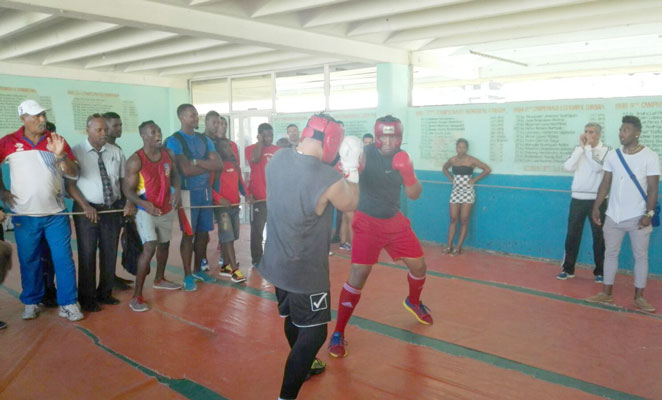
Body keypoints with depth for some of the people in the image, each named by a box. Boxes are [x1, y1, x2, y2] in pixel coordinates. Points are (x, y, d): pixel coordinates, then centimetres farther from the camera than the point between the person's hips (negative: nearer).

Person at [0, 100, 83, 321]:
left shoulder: (56, 141, 0)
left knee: (63, 259, 1)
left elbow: (74, 173, -3)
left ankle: (68, 303, 11)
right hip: (24, 216, 0)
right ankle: (31, 302, 27)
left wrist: (60, 155, -19)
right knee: (29, 261, 11)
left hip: (56, 214, 1)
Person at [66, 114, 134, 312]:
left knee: (110, 253, 12)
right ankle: (87, 298, 19)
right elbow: (70, 184, -8)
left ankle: (105, 293, 29)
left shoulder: (116, 152, 6)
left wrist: (129, 201, -8)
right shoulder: (77, 152, -6)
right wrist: (85, 206, -19)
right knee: (87, 255, 4)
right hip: (87, 210, -4)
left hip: (113, 209, 4)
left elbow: (125, 179, 7)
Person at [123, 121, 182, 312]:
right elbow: (128, 190, -18)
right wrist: (144, 204, -35)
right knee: (149, 247, -19)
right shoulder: (136, 160, -19)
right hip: (146, 211, -6)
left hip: (166, 209, 6)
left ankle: (159, 279, 45)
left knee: (164, 244, 20)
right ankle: (136, 296, -11)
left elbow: (174, 175, 12)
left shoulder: (169, 154, -3)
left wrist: (177, 190, -10)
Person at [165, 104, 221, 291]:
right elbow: (186, 169, -18)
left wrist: (197, 161, -13)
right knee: (188, 234, 0)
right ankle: (188, 276, 12)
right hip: (188, 192, -6)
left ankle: (198, 270, 27)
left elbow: (218, 164, -1)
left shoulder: (204, 139, 11)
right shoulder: (175, 140, -7)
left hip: (206, 190, 6)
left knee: (203, 233, 11)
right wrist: (208, 166, -6)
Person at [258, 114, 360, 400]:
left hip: (276, 262, 8)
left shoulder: (278, 158, -7)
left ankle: (303, 365, 51)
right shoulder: (328, 179, -26)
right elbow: (350, 204, -5)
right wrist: (352, 167, 5)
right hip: (305, 270, -8)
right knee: (313, 332, 8)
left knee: (293, 319, 27)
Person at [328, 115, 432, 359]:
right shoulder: (364, 154, -15)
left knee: (418, 265, 13)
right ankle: (338, 333, -2)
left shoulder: (401, 158, 0)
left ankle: (413, 303, 46)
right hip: (367, 222, -5)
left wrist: (408, 173, -20)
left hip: (395, 221, 6)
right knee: (359, 274, -15)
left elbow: (414, 195, 0)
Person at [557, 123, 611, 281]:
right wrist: (581, 147, -11)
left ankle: (599, 271, 17)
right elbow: (568, 167, -8)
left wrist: (588, 147, -13)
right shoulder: (579, 149, 8)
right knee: (572, 234, 6)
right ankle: (568, 269, 16)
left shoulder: (606, 150, -2)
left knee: (599, 236, 6)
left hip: (597, 200, -3)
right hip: (578, 198, 3)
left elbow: (597, 167, -20)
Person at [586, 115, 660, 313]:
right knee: (610, 253, 9)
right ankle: (606, 294, 17)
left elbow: (653, 188, -8)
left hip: (638, 217, -3)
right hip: (614, 216, 4)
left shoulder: (650, 157, -7)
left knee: (641, 256, 5)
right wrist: (596, 207, 0)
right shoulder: (612, 156, 4)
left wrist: (649, 213, -15)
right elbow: (605, 183, 6)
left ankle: (639, 297, 15)